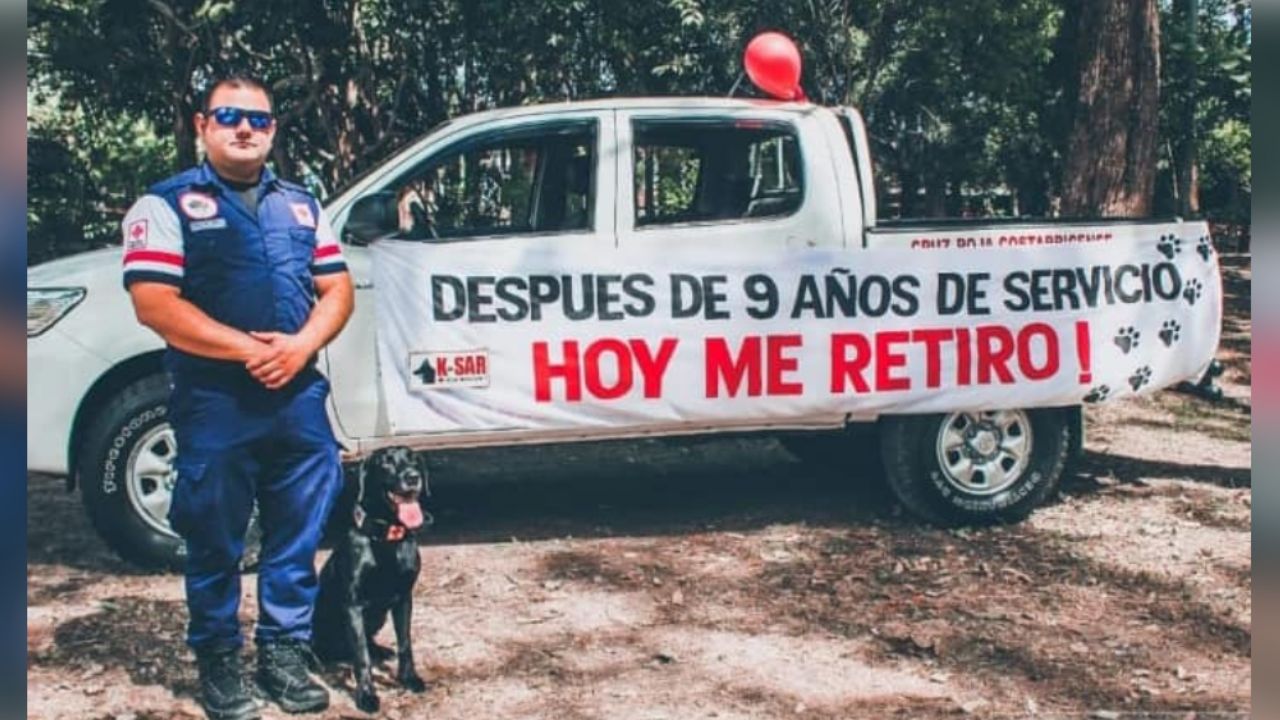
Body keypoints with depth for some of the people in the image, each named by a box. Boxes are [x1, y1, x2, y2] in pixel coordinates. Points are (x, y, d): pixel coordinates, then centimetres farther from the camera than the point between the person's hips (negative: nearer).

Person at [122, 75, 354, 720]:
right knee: (215, 541, 7)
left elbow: (337, 288, 11)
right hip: (214, 404, -4)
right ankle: (217, 661, 22)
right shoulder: (167, 204, -2)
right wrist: (249, 350, -17)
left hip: (300, 398, 4)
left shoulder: (301, 204, 14)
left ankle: (284, 650, 25)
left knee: (298, 536, 10)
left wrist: (301, 345, -9)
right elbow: (154, 304, -12)